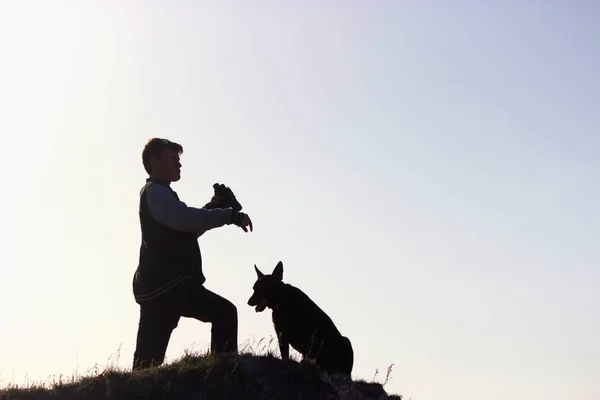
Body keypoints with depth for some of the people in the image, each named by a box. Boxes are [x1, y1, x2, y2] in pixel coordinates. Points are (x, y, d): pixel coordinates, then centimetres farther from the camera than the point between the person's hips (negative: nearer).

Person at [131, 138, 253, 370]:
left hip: (156, 285, 10)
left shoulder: (157, 194, 27)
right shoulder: (155, 193, -6)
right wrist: (231, 215, -26)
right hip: (166, 283, -10)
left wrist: (213, 207, 13)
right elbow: (185, 218, -25)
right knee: (224, 312, -15)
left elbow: (187, 229, 29)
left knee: (147, 360, 8)